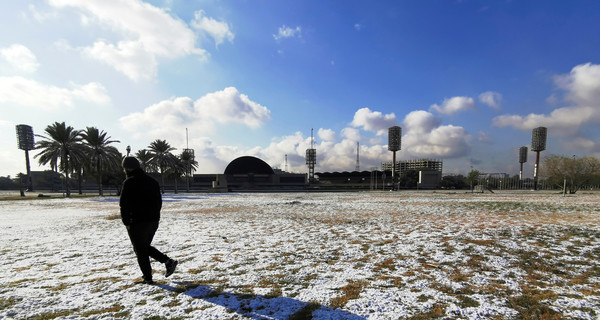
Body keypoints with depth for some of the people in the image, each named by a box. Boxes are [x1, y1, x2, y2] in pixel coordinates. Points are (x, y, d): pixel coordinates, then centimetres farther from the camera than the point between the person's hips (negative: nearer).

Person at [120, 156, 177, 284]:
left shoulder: (129, 182, -11)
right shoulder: (152, 181, 11)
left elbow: (124, 204, -13)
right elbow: (159, 201, 15)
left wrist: (126, 222, -6)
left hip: (137, 222, -7)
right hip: (153, 221, 7)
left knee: (140, 250, 7)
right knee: (146, 247, 21)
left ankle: (148, 278, 12)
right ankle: (168, 261, 8)